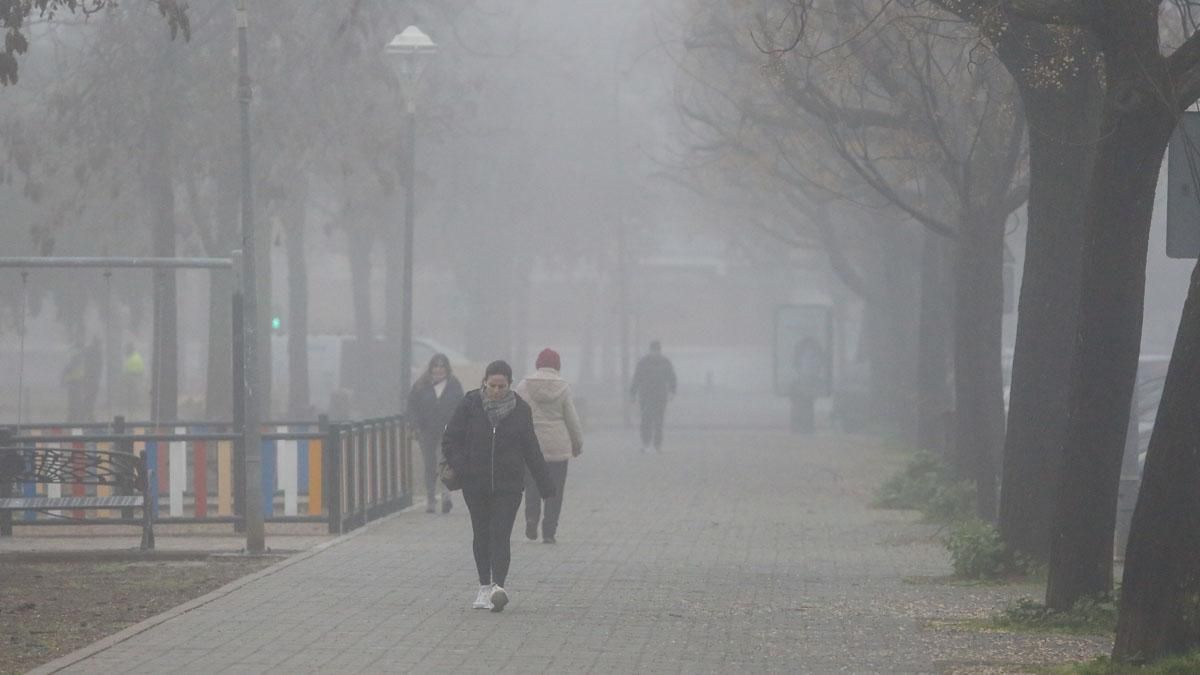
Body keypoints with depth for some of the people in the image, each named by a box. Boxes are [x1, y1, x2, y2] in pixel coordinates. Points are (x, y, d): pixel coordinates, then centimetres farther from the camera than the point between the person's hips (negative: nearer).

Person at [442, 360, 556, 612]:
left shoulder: (520, 410, 1)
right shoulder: (470, 405, -2)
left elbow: (531, 450, 9)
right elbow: (450, 440, 0)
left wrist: (546, 487, 10)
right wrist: (460, 468, -16)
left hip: (508, 485, -1)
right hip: (475, 484, 1)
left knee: (500, 535, -11)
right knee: (481, 535, 10)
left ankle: (498, 586, -18)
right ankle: (485, 586, 21)